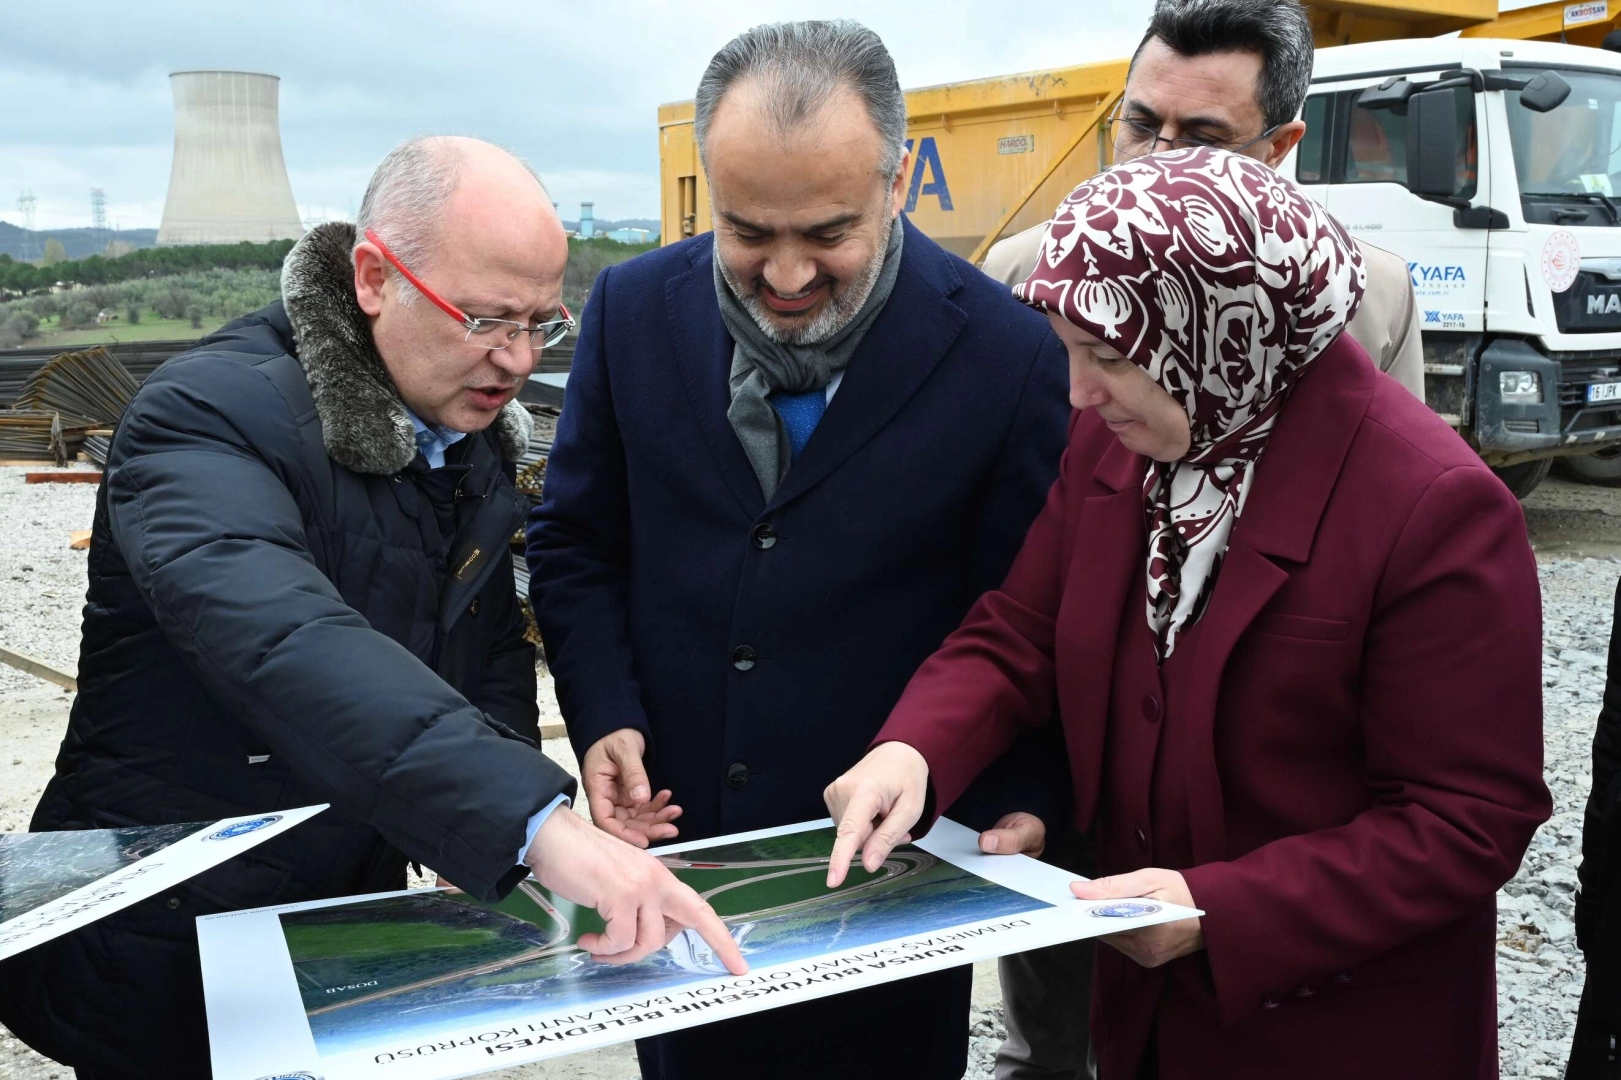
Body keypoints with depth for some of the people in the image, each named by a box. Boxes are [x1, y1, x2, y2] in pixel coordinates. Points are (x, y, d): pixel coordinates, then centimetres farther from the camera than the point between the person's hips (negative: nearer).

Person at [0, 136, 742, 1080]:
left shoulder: (473, 429, 0)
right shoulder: (215, 414, -25)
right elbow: (287, 645, -43)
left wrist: (499, 839, -8)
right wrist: (535, 823, -54)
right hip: (176, 958, -6)